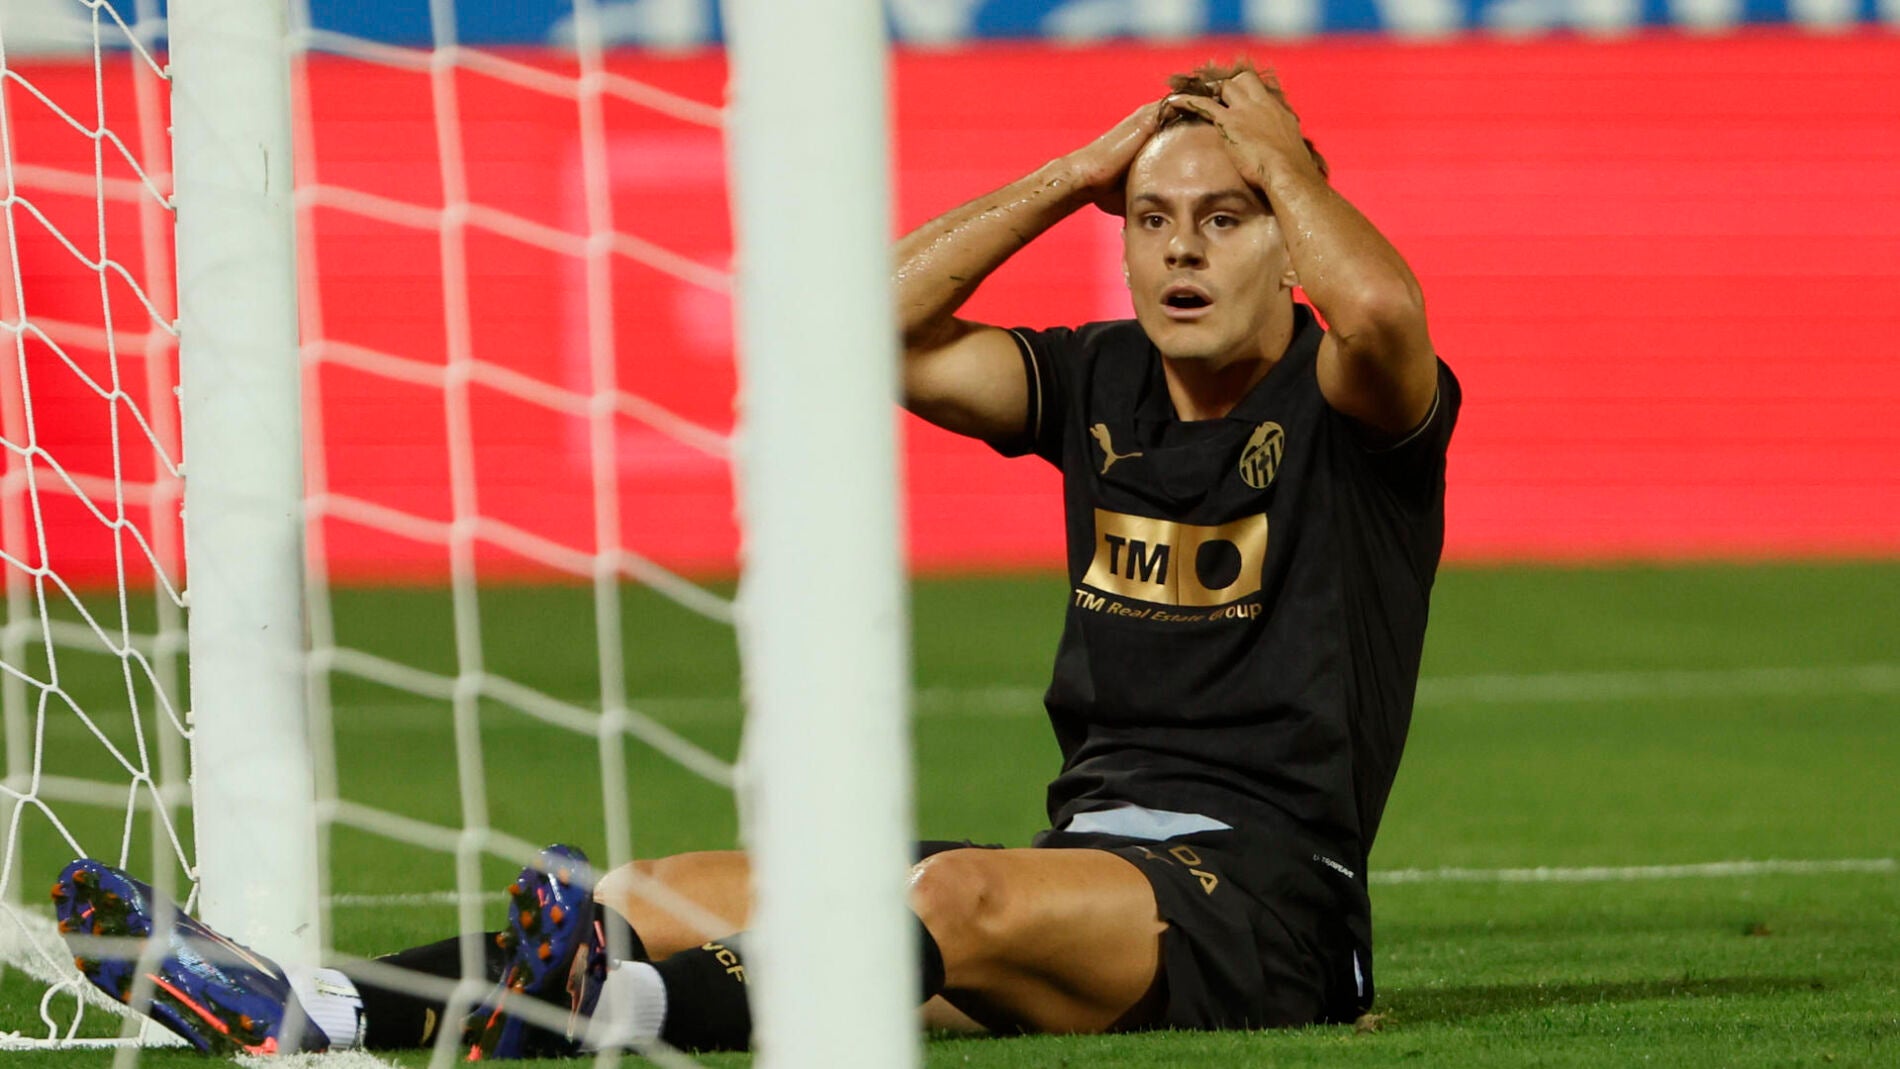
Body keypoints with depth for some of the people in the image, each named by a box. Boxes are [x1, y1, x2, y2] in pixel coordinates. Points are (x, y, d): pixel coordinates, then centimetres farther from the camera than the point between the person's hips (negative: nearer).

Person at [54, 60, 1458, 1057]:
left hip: (1265, 891, -7)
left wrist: (1284, 158, -8)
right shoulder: (1097, 386, 17)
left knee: (958, 895, -37)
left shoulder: (1345, 405, -2)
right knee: (666, 894, -10)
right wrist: (1078, 175, 8)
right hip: (1089, 852, 7)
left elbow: (1382, 315, -27)